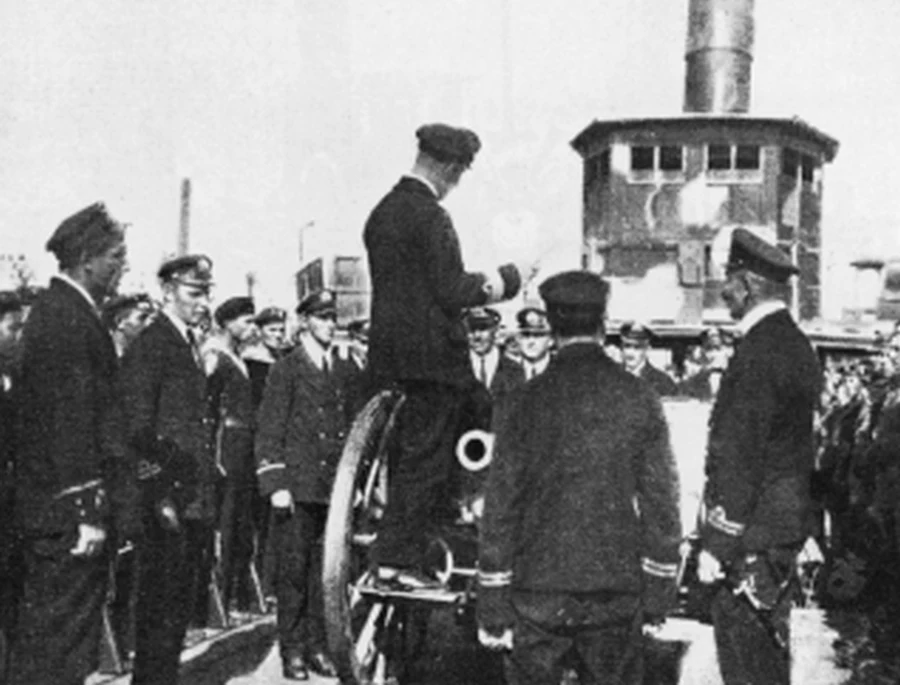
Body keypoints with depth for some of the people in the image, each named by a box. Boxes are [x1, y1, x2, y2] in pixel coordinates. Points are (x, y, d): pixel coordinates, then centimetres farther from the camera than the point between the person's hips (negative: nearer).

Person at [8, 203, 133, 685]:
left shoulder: (52, 308, 15)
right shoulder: (72, 319, -17)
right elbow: (73, 418, -22)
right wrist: (88, 509, -21)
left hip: (44, 502, 10)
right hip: (69, 506, -10)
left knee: (44, 630, 16)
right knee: (62, 625, -2)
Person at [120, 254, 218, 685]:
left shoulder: (190, 346, 17)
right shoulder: (150, 345, -11)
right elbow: (137, 427, -16)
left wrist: (206, 493, 16)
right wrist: (160, 493, -19)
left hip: (195, 499, 9)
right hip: (167, 502, -9)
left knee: (182, 604, 16)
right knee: (161, 605, -2)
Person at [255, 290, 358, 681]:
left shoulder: (346, 372, 14)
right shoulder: (286, 369, 0)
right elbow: (269, 431, -4)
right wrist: (275, 484, -11)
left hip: (337, 487, 4)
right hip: (298, 486, -4)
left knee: (326, 571, 5)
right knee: (294, 571, 0)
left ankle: (317, 647, 15)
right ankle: (292, 651, 8)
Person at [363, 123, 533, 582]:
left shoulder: (381, 213, 12)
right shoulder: (430, 217, -15)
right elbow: (452, 291, -17)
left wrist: (481, 284, 20)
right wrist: (508, 279, -4)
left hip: (388, 356, 9)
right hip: (431, 356, -8)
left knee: (403, 458, 15)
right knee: (425, 459, -1)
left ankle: (390, 556, 20)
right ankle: (401, 560, 1)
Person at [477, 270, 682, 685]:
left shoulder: (530, 399, -6)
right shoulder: (638, 398, -2)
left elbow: (500, 503, -4)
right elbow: (661, 500, 0)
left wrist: (492, 603, 2)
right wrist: (660, 588, 9)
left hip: (538, 589, -1)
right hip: (618, 589, 1)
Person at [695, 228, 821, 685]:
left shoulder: (759, 352, -19)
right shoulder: (796, 343, 12)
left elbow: (739, 456, -22)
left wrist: (716, 543, -19)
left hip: (752, 530, -10)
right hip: (787, 522, 10)